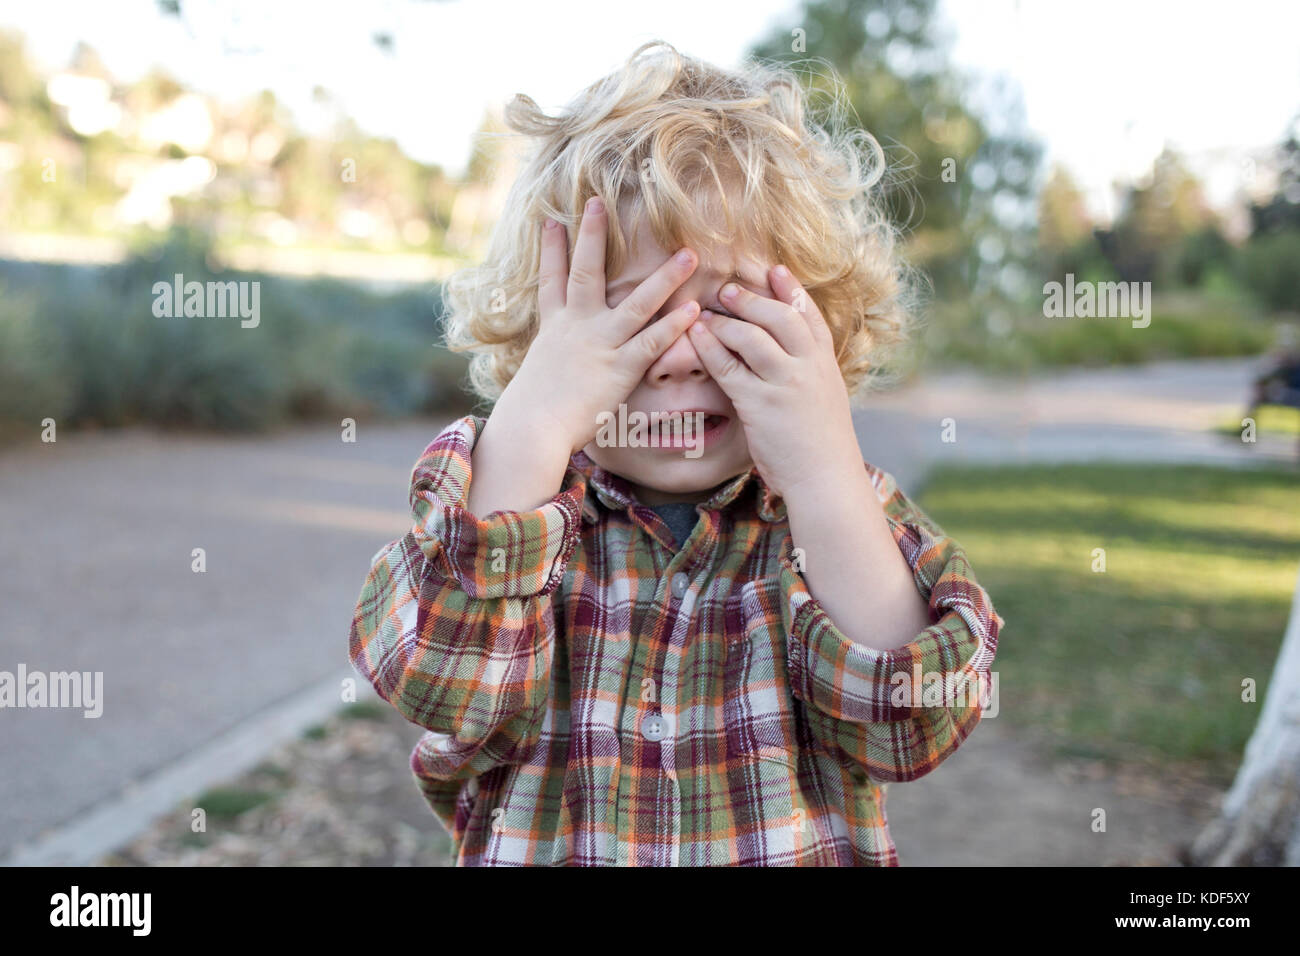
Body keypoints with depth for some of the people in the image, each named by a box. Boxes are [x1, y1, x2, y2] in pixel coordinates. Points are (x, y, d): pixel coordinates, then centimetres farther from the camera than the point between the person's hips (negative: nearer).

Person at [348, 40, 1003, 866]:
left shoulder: (848, 512, -2)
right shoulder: (515, 500, -3)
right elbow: (448, 690, -20)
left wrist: (824, 472, -23)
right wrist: (532, 425, -23)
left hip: (801, 846, 0)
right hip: (539, 845, 0)